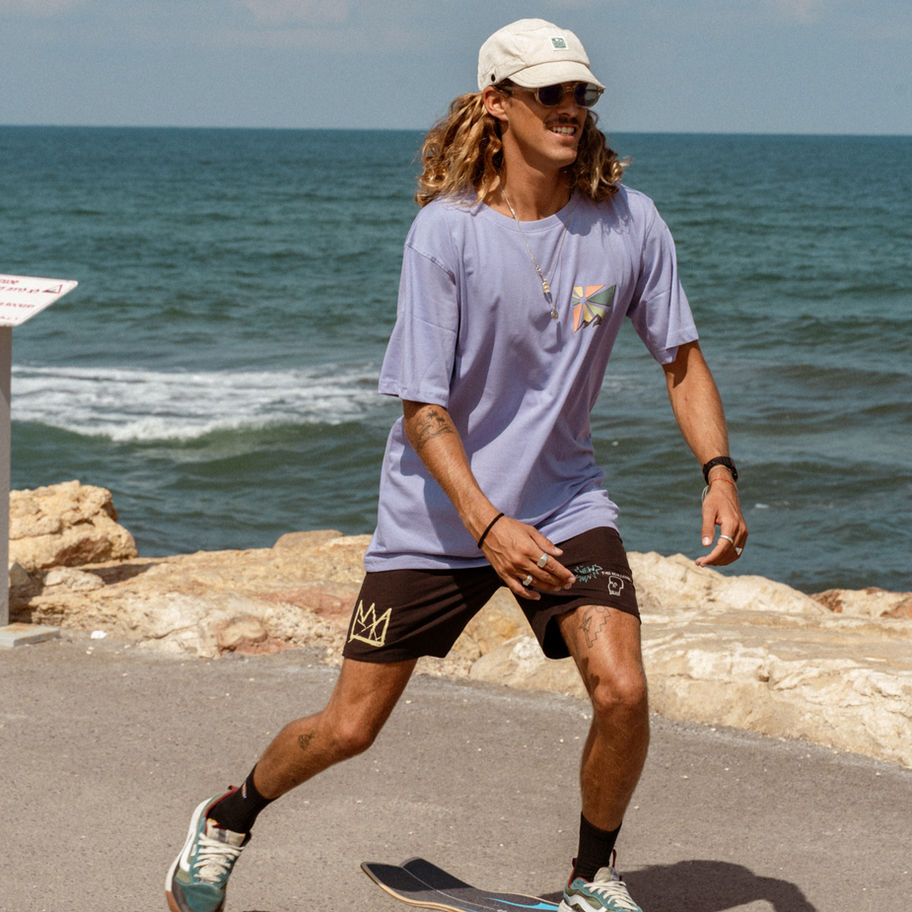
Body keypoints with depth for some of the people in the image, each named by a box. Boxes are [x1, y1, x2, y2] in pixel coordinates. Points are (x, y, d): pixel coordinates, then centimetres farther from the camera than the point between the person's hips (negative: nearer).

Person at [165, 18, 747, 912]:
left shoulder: (627, 223, -8)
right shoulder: (445, 231, -17)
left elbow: (681, 357, 5)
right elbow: (422, 407, -17)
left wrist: (719, 474, -9)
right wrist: (488, 525, -30)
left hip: (563, 500, 2)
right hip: (435, 512, -2)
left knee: (622, 691, -18)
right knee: (349, 727, 3)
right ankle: (227, 822, 33)